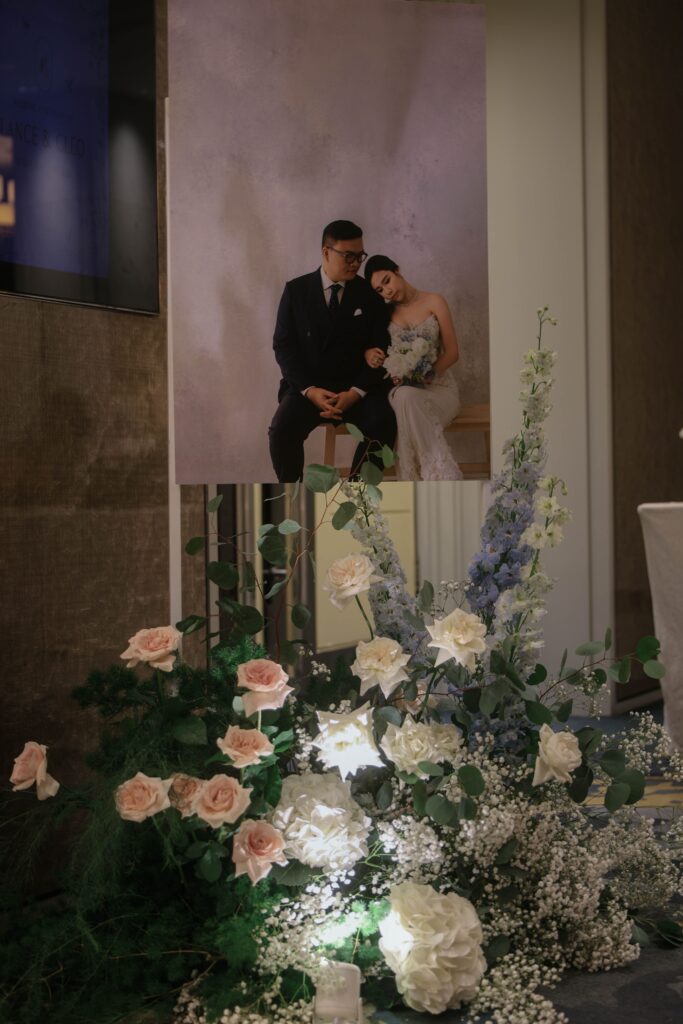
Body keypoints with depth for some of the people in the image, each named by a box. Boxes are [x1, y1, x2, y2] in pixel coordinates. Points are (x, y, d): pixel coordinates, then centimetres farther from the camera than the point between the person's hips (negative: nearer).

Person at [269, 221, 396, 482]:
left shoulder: (370, 293, 4)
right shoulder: (296, 290, 2)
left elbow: (380, 349, 0)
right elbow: (283, 346, -1)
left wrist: (355, 392, -16)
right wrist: (310, 390, -16)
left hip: (356, 387, 1)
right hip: (307, 386, 0)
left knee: (383, 424, -29)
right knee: (282, 429, -29)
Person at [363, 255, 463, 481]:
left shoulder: (433, 302, 5)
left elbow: (452, 352, 1)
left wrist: (427, 374, -16)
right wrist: (368, 353, -7)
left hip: (438, 388, -2)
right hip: (401, 389, 2)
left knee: (407, 399, -38)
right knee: (404, 397, -38)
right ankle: (444, 479, -42)